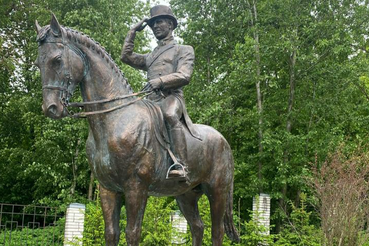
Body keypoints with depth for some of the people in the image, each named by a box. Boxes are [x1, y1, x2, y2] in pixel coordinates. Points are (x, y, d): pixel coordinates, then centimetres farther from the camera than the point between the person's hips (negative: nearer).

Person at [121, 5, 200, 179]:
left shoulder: (184, 50, 14)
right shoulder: (150, 57, 33)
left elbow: (184, 76, -2)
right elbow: (126, 56, 27)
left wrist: (160, 81, -18)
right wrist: (133, 31, 29)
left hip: (171, 96, -7)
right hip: (151, 99, 7)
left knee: (170, 115, -39)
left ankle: (181, 166, -46)